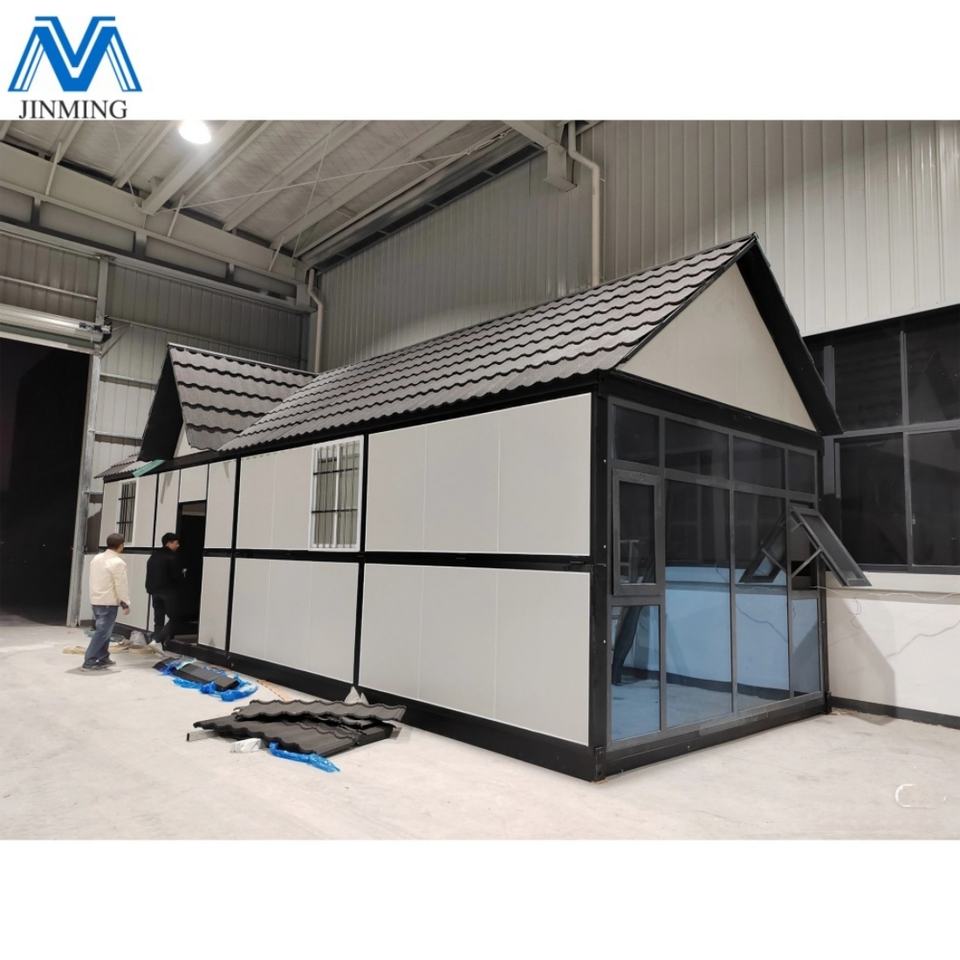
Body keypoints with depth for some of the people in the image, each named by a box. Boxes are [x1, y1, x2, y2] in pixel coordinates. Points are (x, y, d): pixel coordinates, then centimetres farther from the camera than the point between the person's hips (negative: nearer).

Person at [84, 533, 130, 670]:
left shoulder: (96, 558, 8)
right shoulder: (118, 563, -17)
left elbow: (93, 580, 14)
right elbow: (121, 586, -16)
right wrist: (126, 603, -6)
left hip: (95, 600, 9)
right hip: (109, 602, -9)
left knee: (103, 629, 18)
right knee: (102, 631, -4)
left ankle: (103, 658, 24)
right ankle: (89, 661, -6)